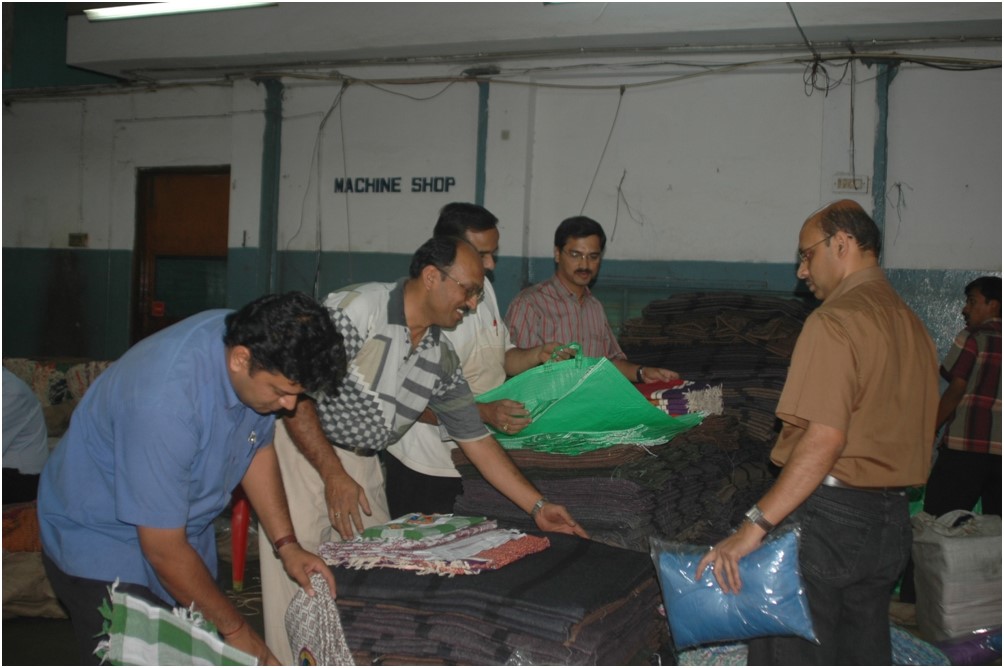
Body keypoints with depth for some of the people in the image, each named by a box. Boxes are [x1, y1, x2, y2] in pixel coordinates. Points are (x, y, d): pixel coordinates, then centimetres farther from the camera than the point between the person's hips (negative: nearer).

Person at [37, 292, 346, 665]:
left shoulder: (257, 345, -16)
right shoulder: (164, 401, -38)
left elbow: (258, 446, 3)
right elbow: (163, 550, -28)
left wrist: (287, 545, -5)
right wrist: (234, 630, -17)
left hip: (180, 525, 7)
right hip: (100, 540, -6)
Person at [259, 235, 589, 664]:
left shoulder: (442, 359, 3)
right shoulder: (356, 310, -20)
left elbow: (476, 439, 7)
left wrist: (537, 507, 3)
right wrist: (334, 476, -22)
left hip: (361, 462, 7)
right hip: (301, 447, -7)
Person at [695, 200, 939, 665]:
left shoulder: (836, 319, -15)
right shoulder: (914, 326, 13)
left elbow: (825, 438, -24)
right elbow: (916, 437, 14)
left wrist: (754, 527, -26)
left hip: (828, 513, -9)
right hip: (892, 522, 9)